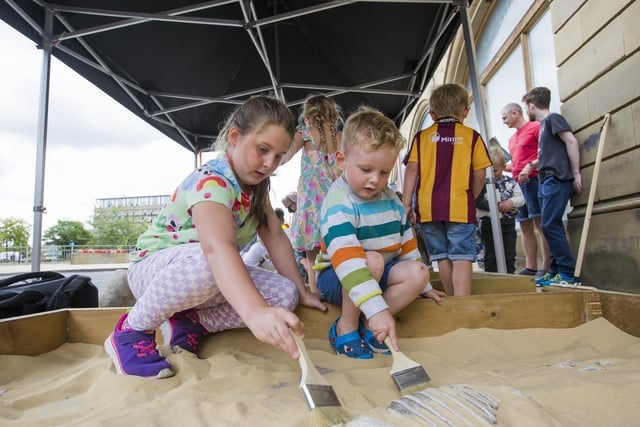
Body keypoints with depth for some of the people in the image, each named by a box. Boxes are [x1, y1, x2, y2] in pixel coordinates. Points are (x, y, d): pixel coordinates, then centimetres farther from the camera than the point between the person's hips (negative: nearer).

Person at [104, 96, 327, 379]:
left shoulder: (256, 185, -3)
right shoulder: (210, 182, -30)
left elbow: (275, 237, -3)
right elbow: (217, 246, -49)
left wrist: (300, 292, -6)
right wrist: (256, 313, -63)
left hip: (217, 277, 7)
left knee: (285, 294, -14)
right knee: (204, 263, -43)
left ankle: (189, 321, -4)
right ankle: (133, 330, -15)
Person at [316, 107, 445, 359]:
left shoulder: (391, 199, 1)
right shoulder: (338, 205, -25)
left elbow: (407, 244, 12)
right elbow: (348, 261, -38)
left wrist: (421, 285, 17)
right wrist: (378, 308, -46)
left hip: (381, 276, 7)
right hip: (337, 278, -6)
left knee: (418, 272, -18)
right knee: (372, 260, -35)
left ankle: (366, 325, -13)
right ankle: (346, 328, -16)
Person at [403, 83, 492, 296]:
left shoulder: (422, 136, 8)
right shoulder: (471, 136, 4)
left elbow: (412, 169, 1)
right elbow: (480, 175, 2)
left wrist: (407, 204, 3)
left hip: (428, 207, 3)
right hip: (460, 206, -2)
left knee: (443, 257, 14)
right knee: (462, 258, -2)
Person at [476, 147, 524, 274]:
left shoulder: (510, 182, 5)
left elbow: (520, 198, 5)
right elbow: (478, 202, -14)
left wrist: (511, 202, -16)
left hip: (508, 222, 3)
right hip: (488, 223, -3)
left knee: (509, 255, 12)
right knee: (491, 255, 5)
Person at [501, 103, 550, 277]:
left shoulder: (535, 127, 0)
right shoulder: (512, 139, 24)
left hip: (533, 180, -8)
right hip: (518, 184, 9)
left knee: (540, 223, -9)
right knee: (525, 226, 6)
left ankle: (546, 267, -8)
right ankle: (531, 267, 9)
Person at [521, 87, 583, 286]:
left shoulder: (552, 118, -4)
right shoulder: (544, 124, 21)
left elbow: (571, 141, -13)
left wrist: (576, 173, -15)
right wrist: (532, 164, 32)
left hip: (557, 179, -9)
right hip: (547, 180, 9)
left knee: (550, 226, -13)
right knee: (551, 227, 7)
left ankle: (568, 273, -8)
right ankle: (555, 271, 11)